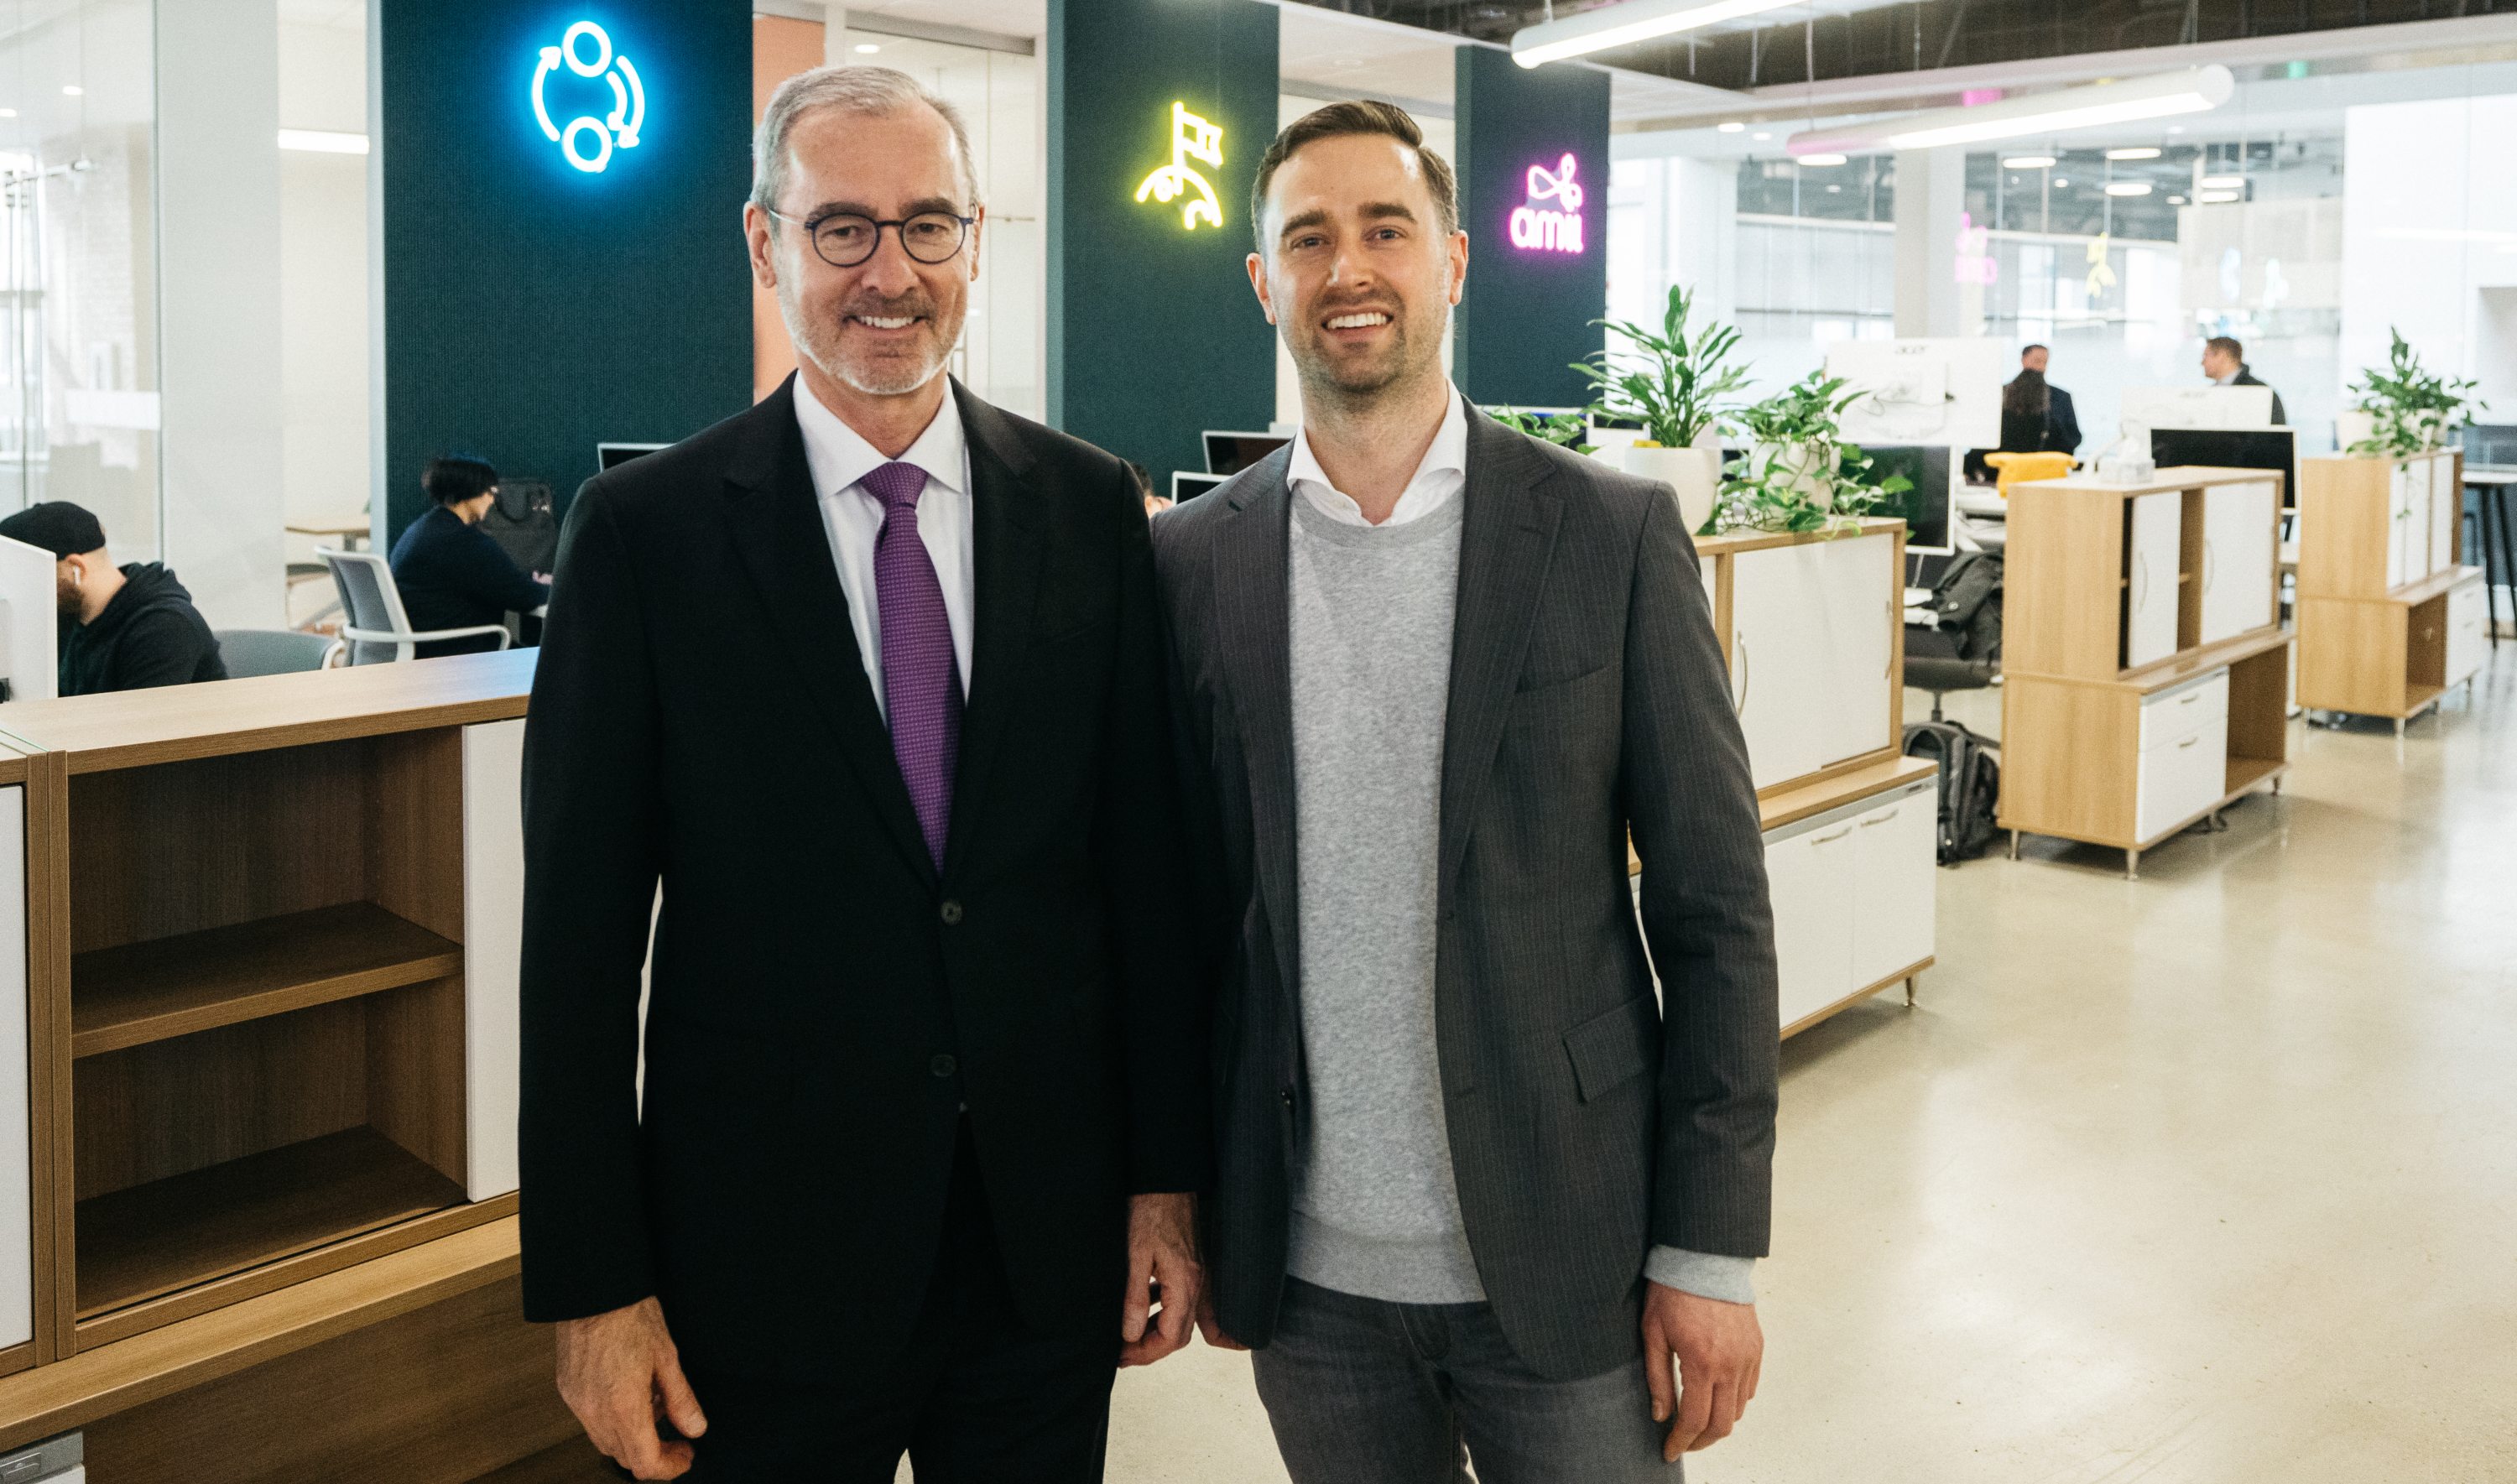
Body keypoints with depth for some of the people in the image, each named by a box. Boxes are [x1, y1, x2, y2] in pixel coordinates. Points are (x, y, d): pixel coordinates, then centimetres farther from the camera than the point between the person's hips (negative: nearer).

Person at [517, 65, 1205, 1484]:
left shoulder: (1090, 506, 0)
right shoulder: (646, 529, -7)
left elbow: (1147, 865, 3)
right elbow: (581, 930, -6)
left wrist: (1169, 1180, 3)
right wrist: (594, 1285, -6)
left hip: (1051, 1246, 2)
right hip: (767, 1260, -2)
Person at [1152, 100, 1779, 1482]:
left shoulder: (1613, 535, -6)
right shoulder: (1194, 563, -1)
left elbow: (1715, 912, -5)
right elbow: (1186, 905, 5)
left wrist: (1710, 1251, -6)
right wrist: (1188, 1213, 7)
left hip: (1562, 1261, -1)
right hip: (1307, 1273, 2)